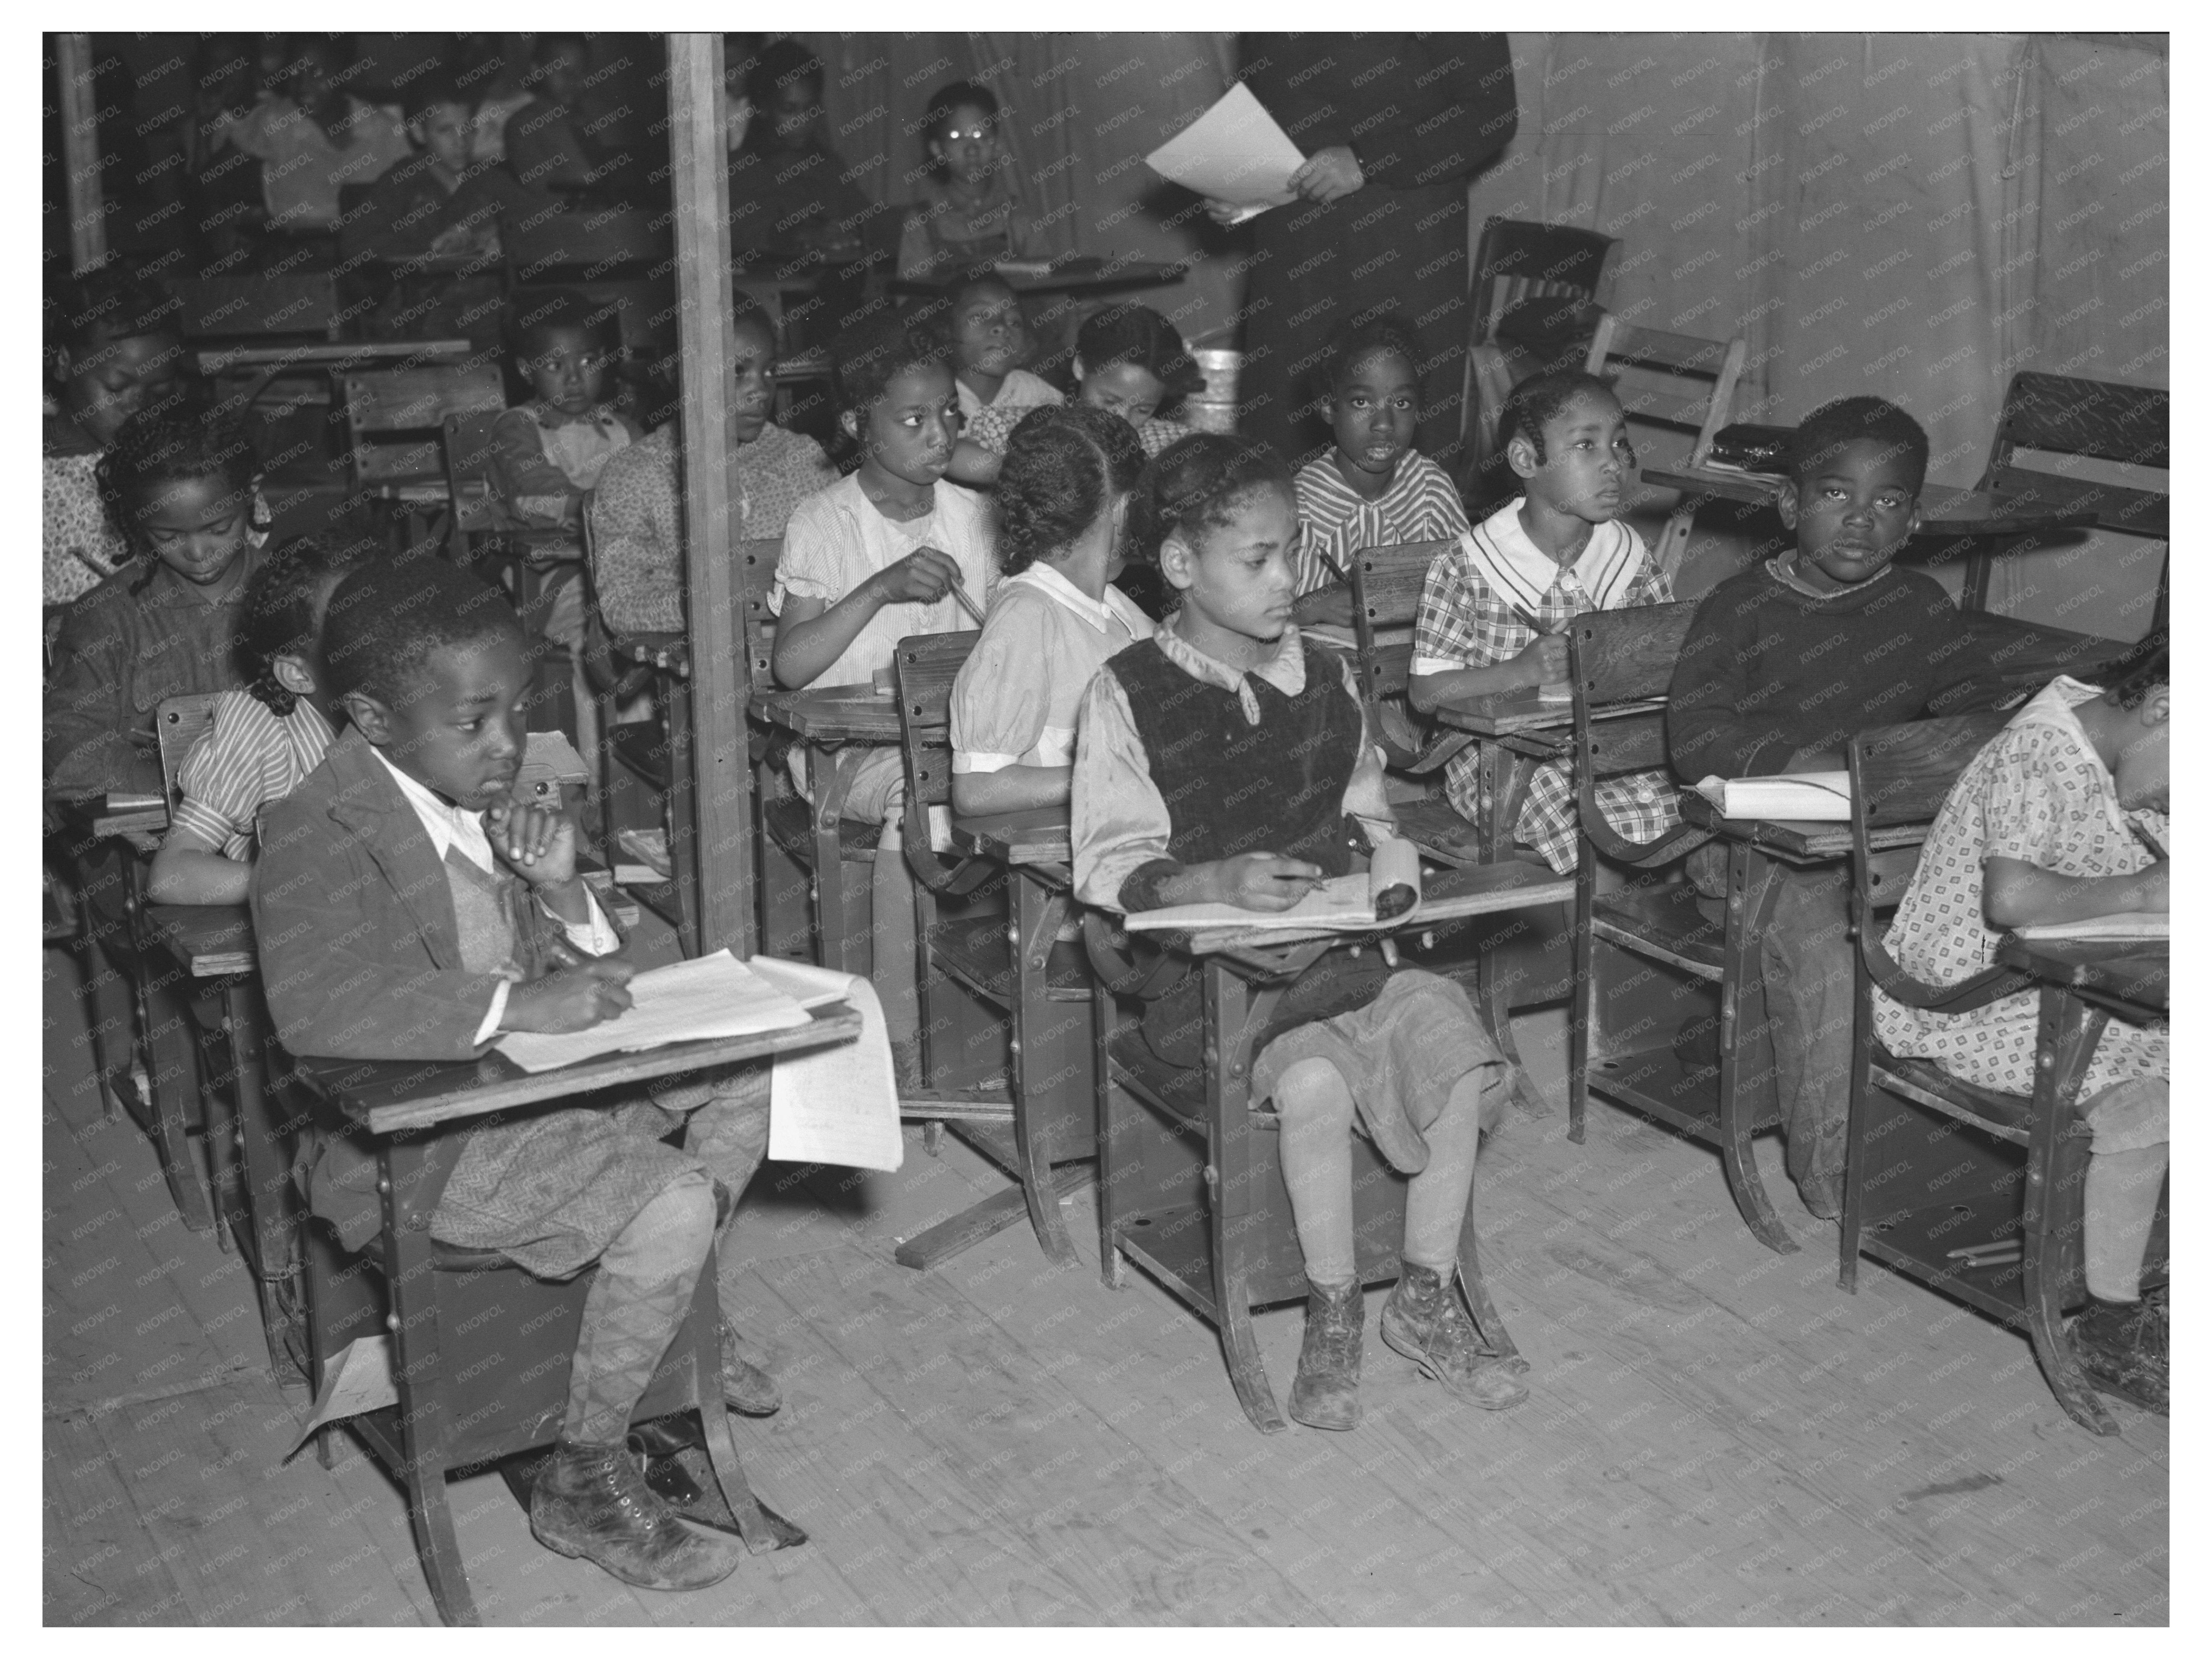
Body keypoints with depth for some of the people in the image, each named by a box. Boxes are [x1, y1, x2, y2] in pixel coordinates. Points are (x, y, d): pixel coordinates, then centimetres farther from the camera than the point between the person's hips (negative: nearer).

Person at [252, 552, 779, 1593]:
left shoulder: (482, 800, 4)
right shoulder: (320, 831, -20)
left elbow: (577, 980, 11)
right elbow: (317, 1009, -37)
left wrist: (561, 891, -11)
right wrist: (517, 1005, -35)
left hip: (534, 1083, 9)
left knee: (751, 1068, 8)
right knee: (674, 1206, -24)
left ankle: (673, 1324, 25)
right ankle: (582, 1486, -5)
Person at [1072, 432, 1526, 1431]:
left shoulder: (1323, 679, 10)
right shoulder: (1129, 697, -6)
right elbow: (1107, 869, -10)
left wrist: (1382, 849, 3)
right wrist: (1217, 881, -25)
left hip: (1337, 938, 5)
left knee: (1449, 1037, -19)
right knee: (1314, 1078, -31)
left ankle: (1426, 1299, -3)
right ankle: (1332, 1314, -8)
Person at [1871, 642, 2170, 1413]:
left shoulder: (2119, 768, 9)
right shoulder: (2039, 752, -21)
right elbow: (2010, 898, -35)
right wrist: (2139, 892, -24)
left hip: (2064, 991, 10)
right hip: (1967, 1007, -10)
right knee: (2140, 1103, -25)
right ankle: (2110, 1328, -11)